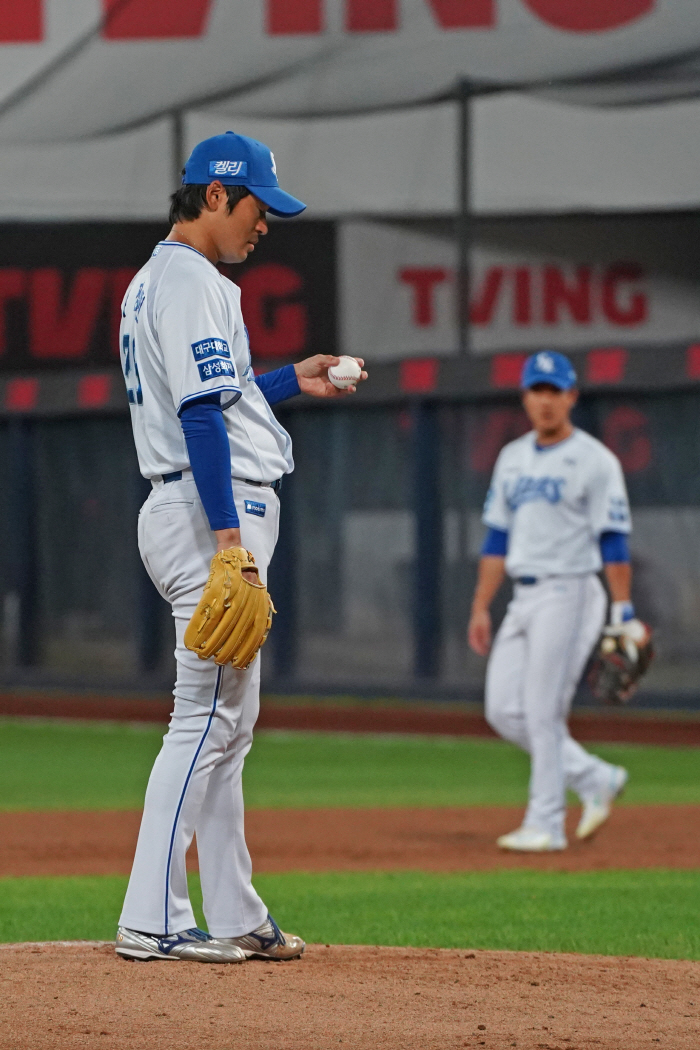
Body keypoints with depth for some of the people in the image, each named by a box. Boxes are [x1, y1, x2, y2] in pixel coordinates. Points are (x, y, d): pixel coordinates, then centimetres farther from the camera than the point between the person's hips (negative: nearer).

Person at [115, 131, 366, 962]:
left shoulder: (154, 281, 20)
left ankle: (233, 917, 14)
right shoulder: (191, 281, -13)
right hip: (212, 511, -11)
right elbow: (202, 413, -21)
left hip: (194, 513, 11)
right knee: (207, 714, -11)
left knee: (228, 720, 12)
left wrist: (292, 380, 25)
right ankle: (151, 919, -13)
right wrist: (227, 533, -26)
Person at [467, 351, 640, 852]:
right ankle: (596, 779, 16)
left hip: (569, 592, -8)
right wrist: (481, 608, 13)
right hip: (524, 598, 8)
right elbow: (498, 537, 17)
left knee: (543, 712, -9)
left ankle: (546, 825, -2)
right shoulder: (513, 458, 15)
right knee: (504, 711, 4)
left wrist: (624, 613, -16)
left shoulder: (594, 460, -6)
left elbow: (614, 541, -10)